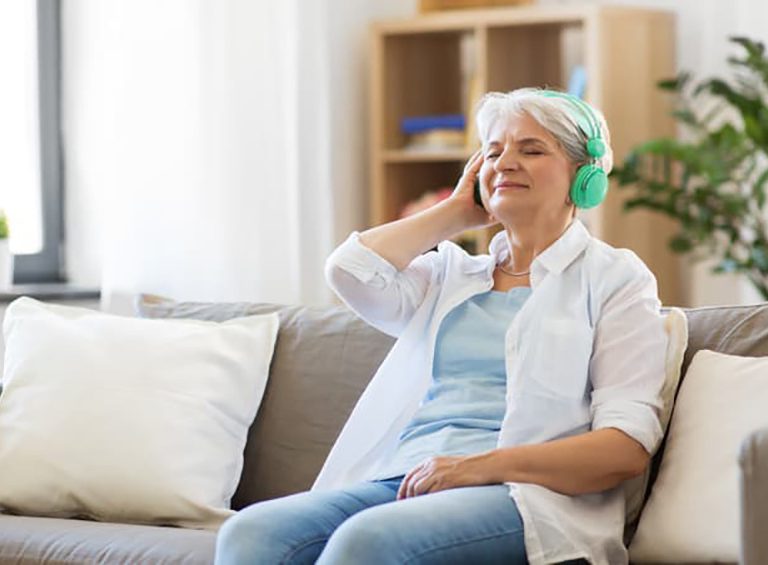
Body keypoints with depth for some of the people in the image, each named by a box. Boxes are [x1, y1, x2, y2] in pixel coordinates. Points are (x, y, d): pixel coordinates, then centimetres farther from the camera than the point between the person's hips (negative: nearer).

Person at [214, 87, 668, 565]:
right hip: (406, 481, 5)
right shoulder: (451, 274, 27)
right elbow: (351, 270, 7)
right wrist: (457, 211, 20)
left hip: (524, 495, -5)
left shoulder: (614, 278, 10)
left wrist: (483, 465, -16)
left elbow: (629, 446, -3)